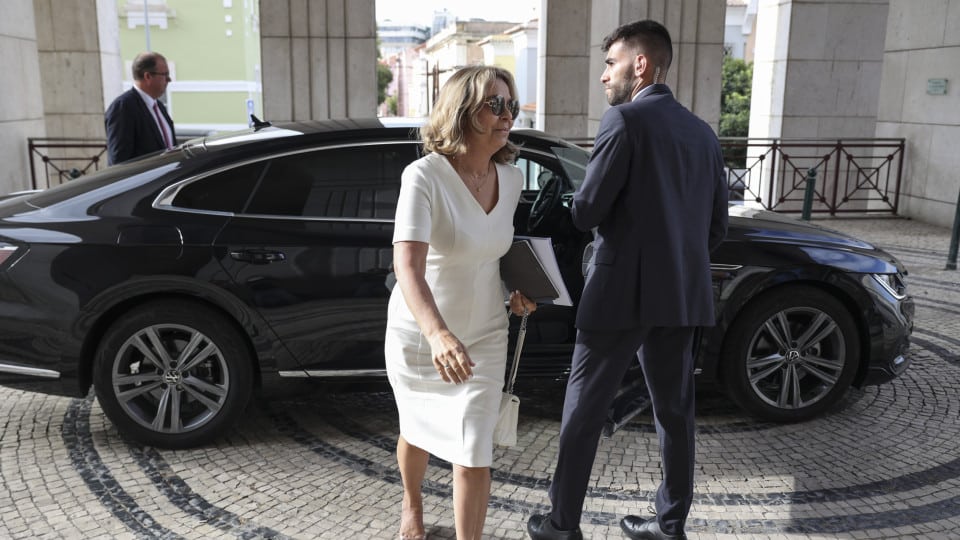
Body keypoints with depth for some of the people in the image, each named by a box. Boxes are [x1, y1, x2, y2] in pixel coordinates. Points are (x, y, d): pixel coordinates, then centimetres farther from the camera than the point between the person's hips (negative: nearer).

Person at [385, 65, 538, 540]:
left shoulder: (511, 179, -5)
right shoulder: (424, 176, -23)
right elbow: (407, 267, -35)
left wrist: (518, 288, -2)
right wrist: (438, 335, -51)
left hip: (483, 335, 3)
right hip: (419, 336, -2)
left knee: (473, 455, -1)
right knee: (417, 433, 21)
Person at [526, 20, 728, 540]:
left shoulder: (624, 121, -11)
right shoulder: (702, 132, 11)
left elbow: (586, 212, -14)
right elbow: (717, 223, 13)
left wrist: (583, 206, 8)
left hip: (622, 291, -7)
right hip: (682, 294, 7)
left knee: (583, 410, 6)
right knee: (674, 409, 15)